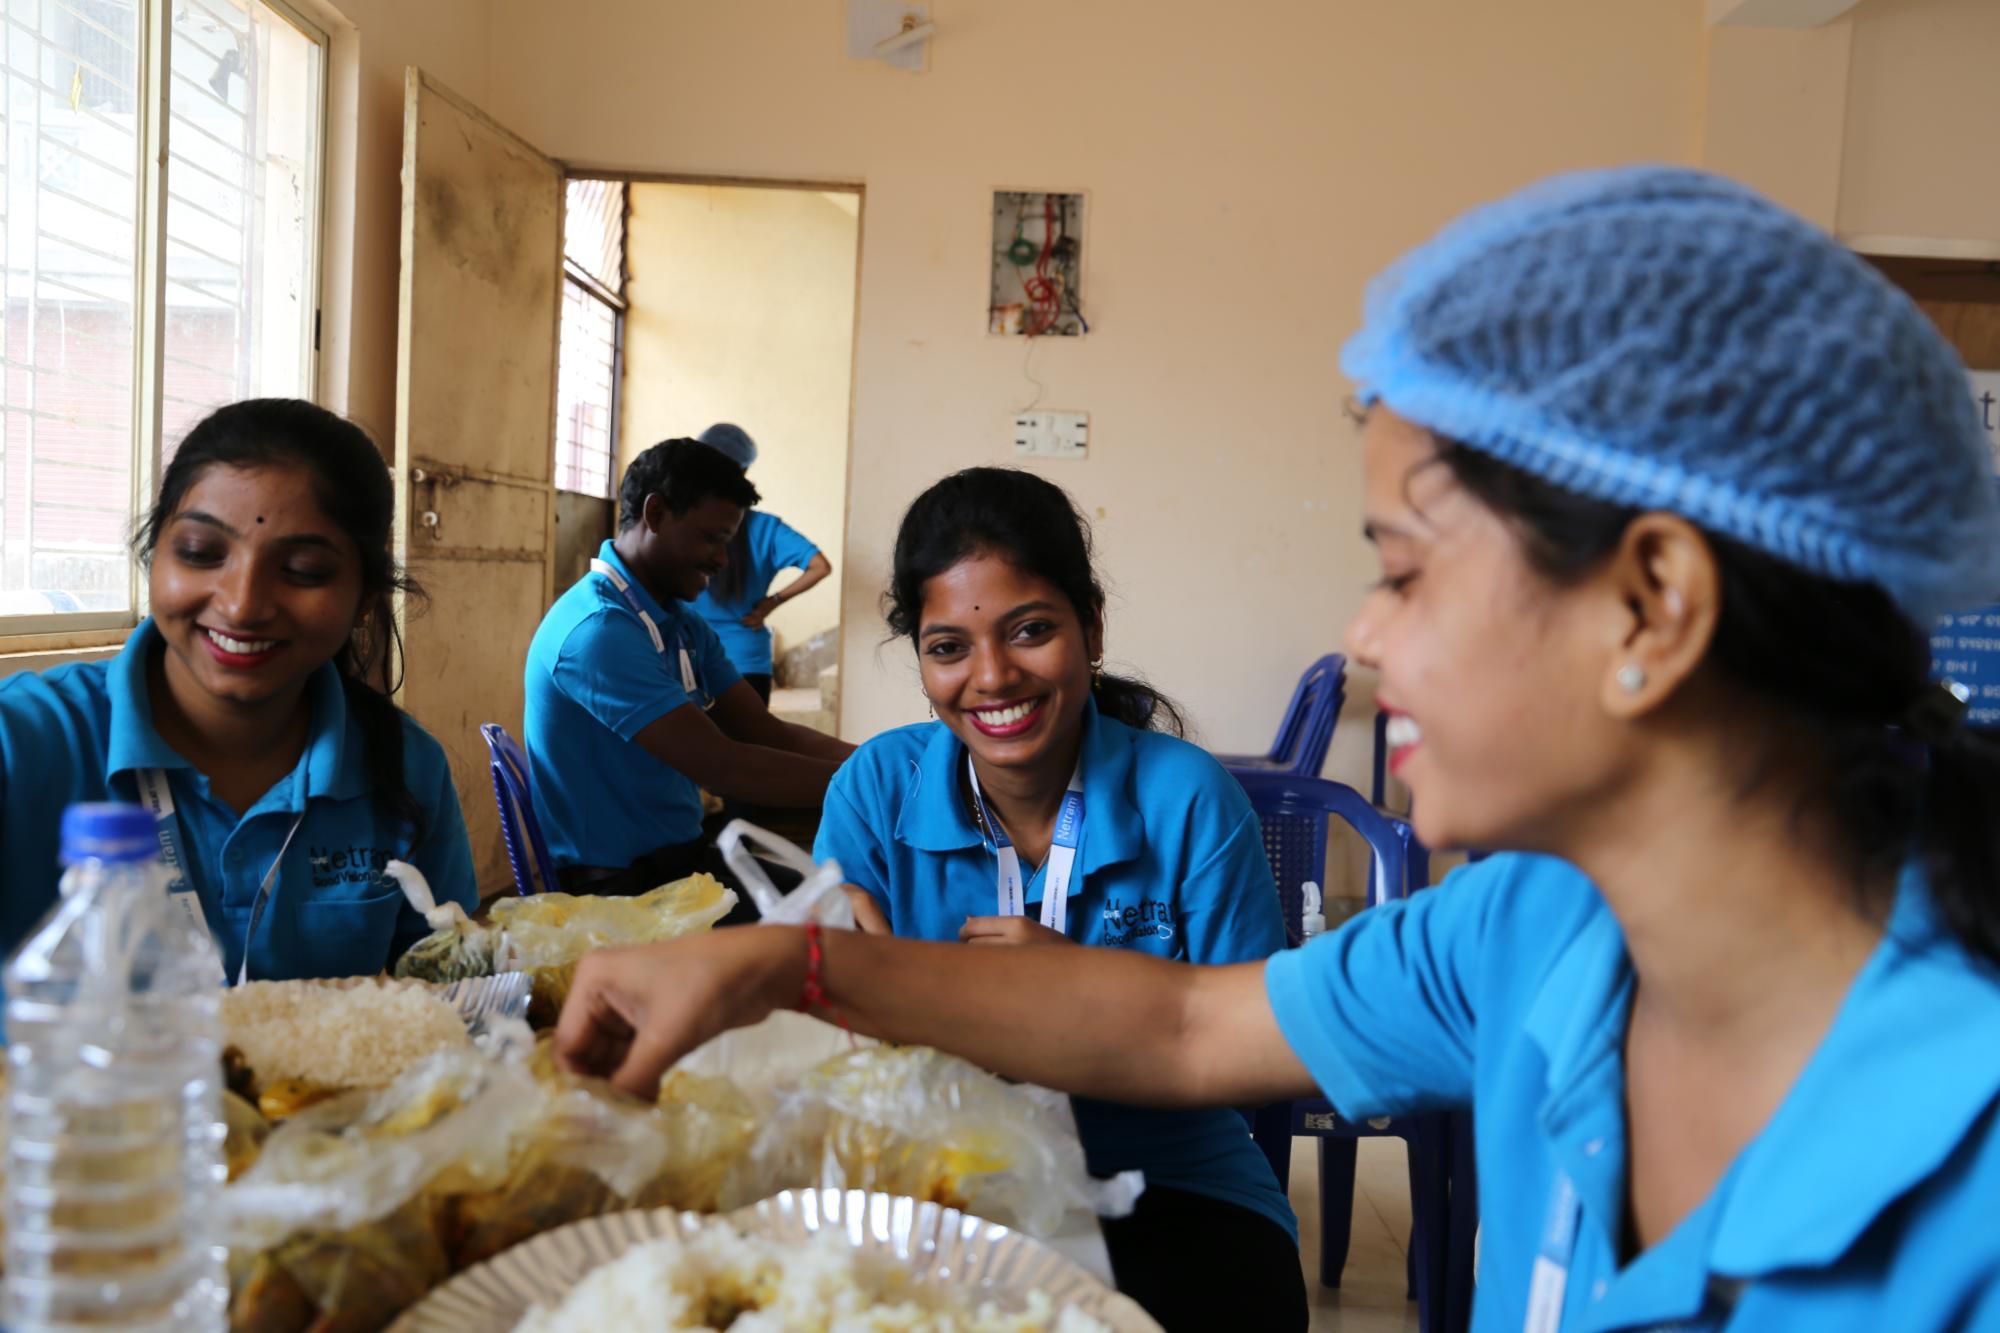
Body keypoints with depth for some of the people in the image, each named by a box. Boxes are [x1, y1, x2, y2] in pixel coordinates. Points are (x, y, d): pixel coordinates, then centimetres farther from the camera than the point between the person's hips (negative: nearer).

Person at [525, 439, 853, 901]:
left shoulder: (686, 627, 11)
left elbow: (769, 734, 6)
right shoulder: (598, 629, -20)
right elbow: (723, 767, -24)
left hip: (684, 860, 9)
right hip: (619, 885, -9)